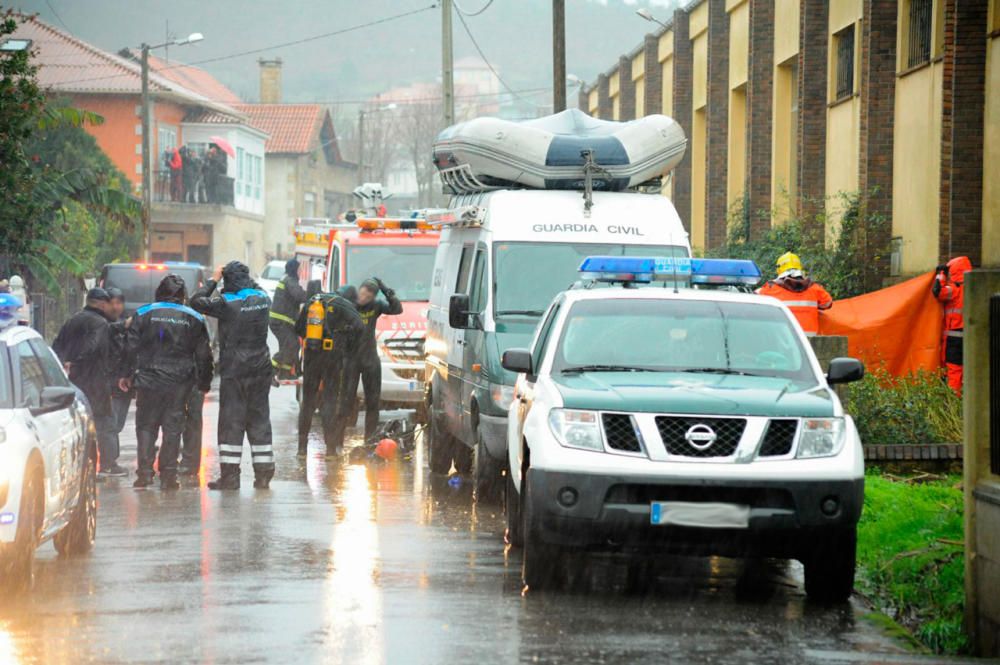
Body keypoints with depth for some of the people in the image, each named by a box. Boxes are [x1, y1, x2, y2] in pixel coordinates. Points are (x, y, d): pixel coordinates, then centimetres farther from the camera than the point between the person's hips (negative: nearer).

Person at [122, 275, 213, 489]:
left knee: (146, 425, 6)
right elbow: (203, 354, 7)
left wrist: (128, 375, 7)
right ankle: (168, 475, 2)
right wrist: (204, 381, 15)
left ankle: (145, 472, -4)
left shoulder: (144, 314, 1)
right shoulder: (193, 318, 5)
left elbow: (131, 347, 0)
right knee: (172, 427, 5)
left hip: (149, 379, -1)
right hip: (179, 382, 1)